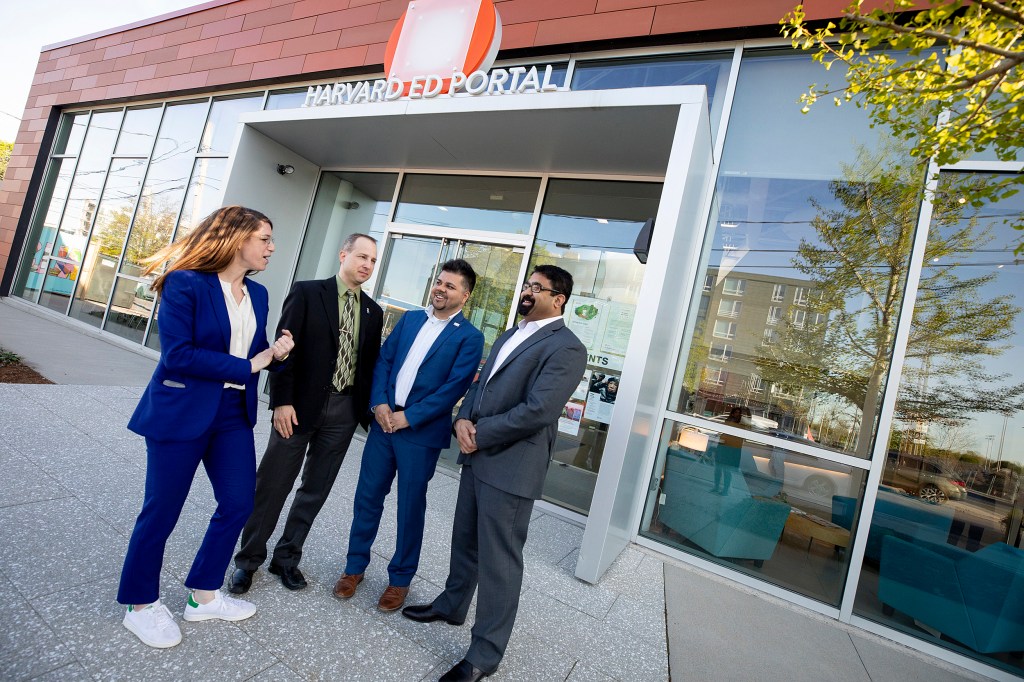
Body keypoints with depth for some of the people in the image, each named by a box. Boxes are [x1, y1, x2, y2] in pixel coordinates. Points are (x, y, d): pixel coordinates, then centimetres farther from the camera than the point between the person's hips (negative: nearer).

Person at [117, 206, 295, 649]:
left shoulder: (257, 294, 8)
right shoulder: (186, 283, -14)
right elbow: (177, 354, -20)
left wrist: (276, 352, -9)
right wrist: (246, 366, -17)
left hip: (234, 413, 7)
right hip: (181, 412, -7)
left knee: (239, 503, 10)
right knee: (162, 510, 8)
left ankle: (204, 595, 31)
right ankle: (140, 605, 32)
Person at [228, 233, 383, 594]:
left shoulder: (373, 311, 8)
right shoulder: (307, 292, -3)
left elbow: (370, 362, 10)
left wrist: (367, 409, 5)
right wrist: (282, 400, -13)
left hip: (344, 411, 4)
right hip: (301, 405, -3)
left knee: (316, 489, 13)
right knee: (272, 485, 7)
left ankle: (286, 557, 31)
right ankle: (248, 559, 27)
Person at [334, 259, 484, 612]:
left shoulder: (469, 337, -6)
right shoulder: (410, 319, 10)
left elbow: (455, 387, -13)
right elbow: (383, 360, 8)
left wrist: (408, 417, -16)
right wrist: (379, 403, -8)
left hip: (421, 432, -4)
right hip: (384, 422, 5)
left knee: (410, 506, 8)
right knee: (368, 496, 13)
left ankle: (400, 578, 28)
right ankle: (355, 566, 33)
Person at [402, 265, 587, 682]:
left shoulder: (566, 348, -14)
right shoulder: (510, 335, 15)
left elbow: (536, 410, -22)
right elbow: (480, 384, 15)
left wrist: (479, 434, -15)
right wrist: (463, 419, -5)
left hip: (511, 467, -8)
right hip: (477, 457, 9)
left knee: (499, 559, 4)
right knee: (465, 539, 24)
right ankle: (452, 605, 47)